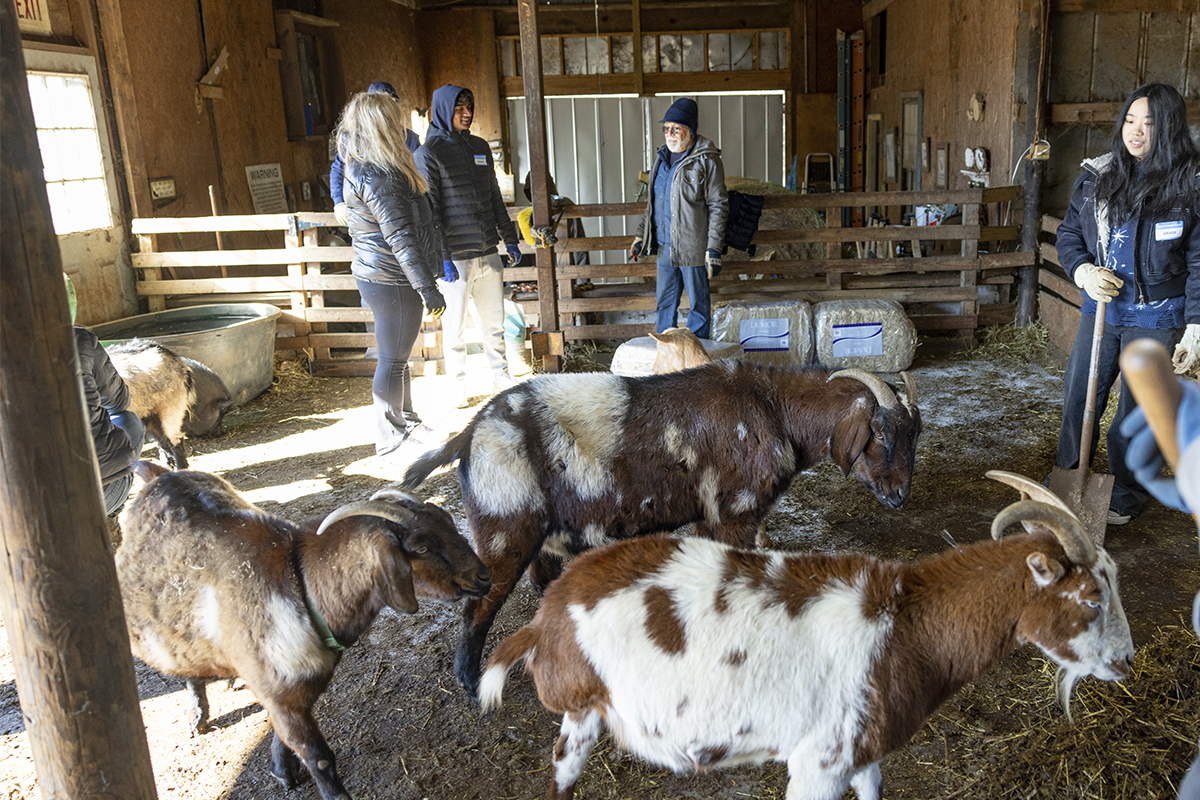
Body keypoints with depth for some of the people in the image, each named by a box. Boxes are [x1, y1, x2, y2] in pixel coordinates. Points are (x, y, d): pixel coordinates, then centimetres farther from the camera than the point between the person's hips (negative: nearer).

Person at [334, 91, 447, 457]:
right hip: (391, 280, -10)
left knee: (397, 355, 19)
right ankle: (390, 437, 13)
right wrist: (427, 287, -23)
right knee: (393, 360, 1)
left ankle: (407, 424, 32)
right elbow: (400, 238, -24)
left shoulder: (364, 168, 14)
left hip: (379, 275, 10)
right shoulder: (376, 176, -20)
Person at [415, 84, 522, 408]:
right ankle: (458, 385, 19)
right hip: (455, 257, -5)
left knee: (494, 322, 12)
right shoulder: (428, 153, -6)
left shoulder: (480, 147, 13)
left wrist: (509, 238, 16)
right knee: (454, 327, 5)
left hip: (488, 253, 5)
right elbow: (428, 210, -10)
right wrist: (441, 258, -15)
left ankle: (500, 377, 25)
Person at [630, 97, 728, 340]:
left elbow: (718, 206, -11)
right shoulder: (662, 157, 12)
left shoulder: (706, 161, -10)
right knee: (665, 302, 14)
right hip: (664, 246, 7)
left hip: (693, 247, -7)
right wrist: (641, 235, 18)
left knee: (698, 303, 6)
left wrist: (714, 249, -16)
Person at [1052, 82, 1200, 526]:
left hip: (1155, 318, -4)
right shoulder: (1096, 176, 2)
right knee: (1077, 399, 12)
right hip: (1100, 309, 4)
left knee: (1137, 411, 8)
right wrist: (1083, 271, -10)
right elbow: (1069, 233, 10)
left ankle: (1126, 495, 28)